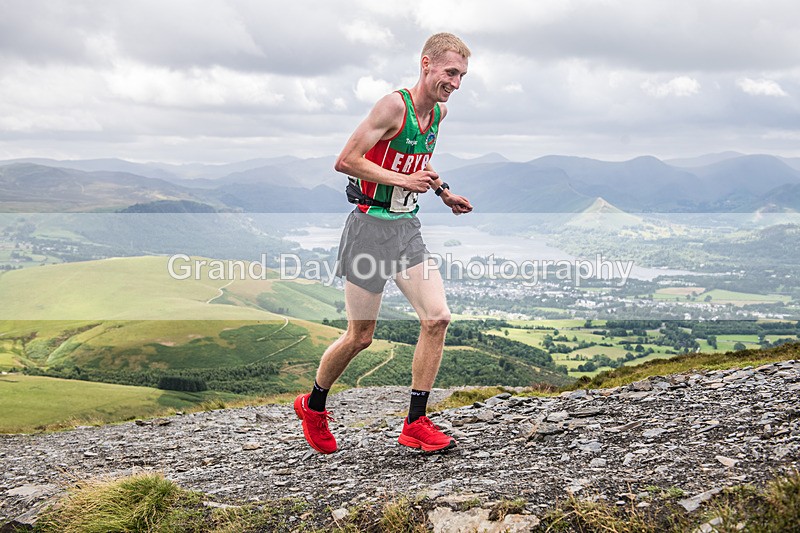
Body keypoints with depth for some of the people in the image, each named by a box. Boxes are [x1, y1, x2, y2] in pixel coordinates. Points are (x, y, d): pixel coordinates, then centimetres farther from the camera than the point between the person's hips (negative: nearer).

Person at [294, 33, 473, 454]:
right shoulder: (394, 106, -16)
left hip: (407, 228, 7)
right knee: (360, 337, 2)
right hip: (370, 227, -7)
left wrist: (442, 191, 14)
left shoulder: (439, 112, 8)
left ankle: (415, 424, 3)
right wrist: (403, 180, -21)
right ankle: (312, 406, 28)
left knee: (437, 317, -7)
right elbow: (346, 161, -19)